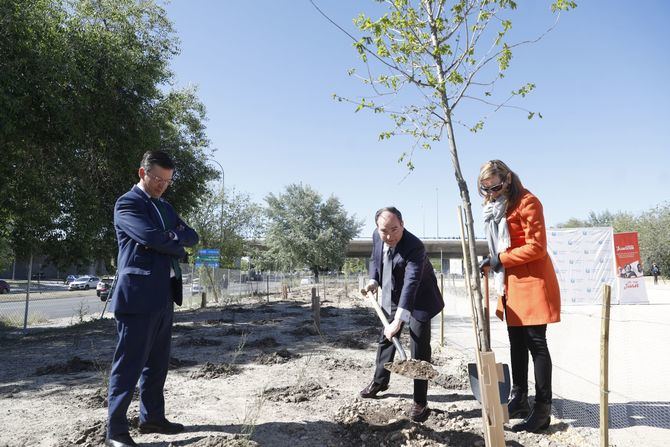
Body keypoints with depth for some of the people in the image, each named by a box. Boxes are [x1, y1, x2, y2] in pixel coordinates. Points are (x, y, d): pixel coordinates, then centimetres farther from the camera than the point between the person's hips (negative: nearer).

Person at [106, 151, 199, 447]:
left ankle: (152, 418, 25)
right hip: (138, 296, -8)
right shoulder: (127, 203, -6)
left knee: (157, 363, 14)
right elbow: (153, 237, -20)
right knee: (129, 364, -3)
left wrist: (169, 237, -8)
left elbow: (191, 236, 11)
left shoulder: (165, 207, 19)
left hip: (164, 297, 8)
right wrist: (177, 246, -3)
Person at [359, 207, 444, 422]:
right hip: (392, 297, 7)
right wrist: (373, 281, -8)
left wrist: (398, 320, -50)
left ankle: (420, 402, 6)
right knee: (385, 339, 19)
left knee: (419, 349, -6)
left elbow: (411, 284, -43)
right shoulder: (377, 236, -12)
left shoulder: (414, 247, -34)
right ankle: (380, 381, 39)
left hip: (418, 301, -7)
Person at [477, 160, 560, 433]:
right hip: (510, 284, 9)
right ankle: (519, 400, 25)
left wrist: (499, 259, -17)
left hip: (532, 283, -9)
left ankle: (542, 410, 4)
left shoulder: (527, 203, -13)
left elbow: (536, 248, -19)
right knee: (517, 344, 14)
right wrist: (493, 261, 9)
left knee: (536, 344, -4)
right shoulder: (496, 207, 14)